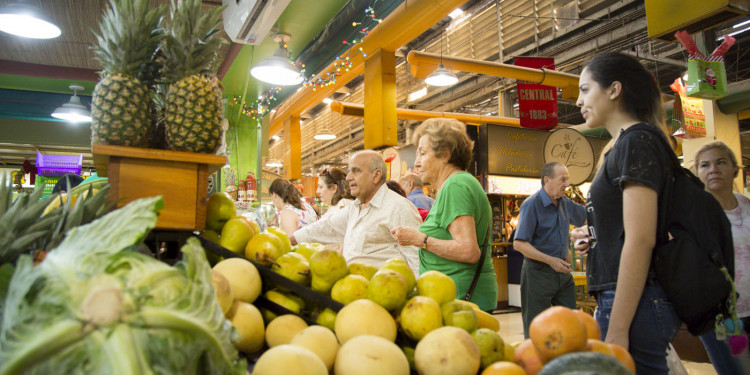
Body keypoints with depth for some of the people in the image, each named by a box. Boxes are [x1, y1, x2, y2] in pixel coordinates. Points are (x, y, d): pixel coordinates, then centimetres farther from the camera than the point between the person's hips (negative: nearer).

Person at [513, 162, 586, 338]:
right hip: (539, 272, -7)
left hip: (563, 271, 7)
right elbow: (519, 244, -20)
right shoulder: (532, 204, -14)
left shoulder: (565, 203, 8)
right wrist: (550, 260, -24)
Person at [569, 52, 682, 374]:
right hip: (620, 299, 10)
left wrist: (617, 330, -21)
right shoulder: (623, 145, 17)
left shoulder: (636, 141, -12)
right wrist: (593, 236, 7)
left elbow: (641, 239, -20)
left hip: (636, 303, -10)